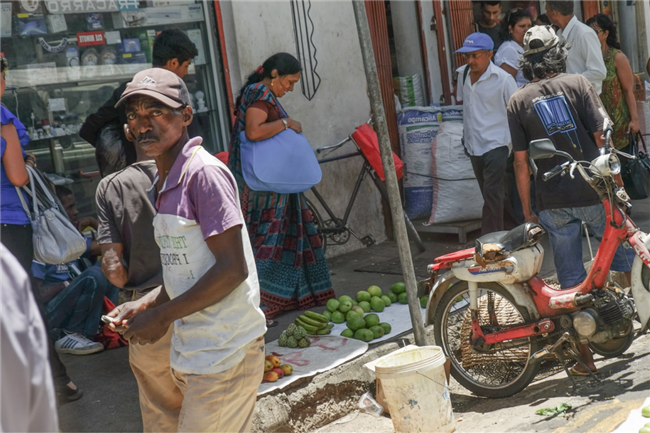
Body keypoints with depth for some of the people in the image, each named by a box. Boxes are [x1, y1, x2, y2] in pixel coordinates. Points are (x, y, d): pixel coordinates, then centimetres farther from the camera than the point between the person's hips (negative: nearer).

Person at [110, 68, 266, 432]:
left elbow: (232, 269, -21)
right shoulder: (165, 182, 12)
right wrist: (153, 308, 6)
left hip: (224, 352, -8)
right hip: (194, 350, 9)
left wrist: (161, 316, -15)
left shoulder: (204, 172, -17)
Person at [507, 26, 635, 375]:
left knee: (572, 280, 9)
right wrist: (617, 180, 2)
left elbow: (520, 161, 0)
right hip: (593, 192, -1)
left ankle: (585, 352, 14)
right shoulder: (577, 84, -3)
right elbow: (602, 136, -7)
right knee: (623, 255, 22)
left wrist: (527, 209, 6)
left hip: (553, 202, 2)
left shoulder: (518, 101, 2)